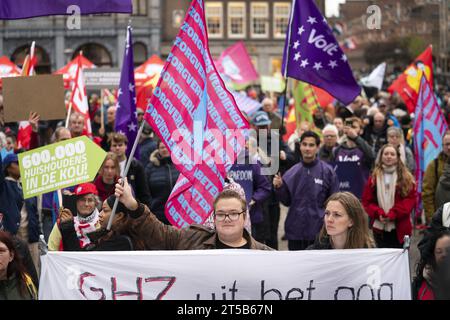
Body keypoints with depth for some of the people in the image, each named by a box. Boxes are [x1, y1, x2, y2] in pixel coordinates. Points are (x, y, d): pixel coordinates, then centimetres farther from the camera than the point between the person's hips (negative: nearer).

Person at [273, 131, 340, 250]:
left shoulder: (327, 171, -4)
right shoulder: (292, 172, 4)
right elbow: (287, 201, 9)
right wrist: (279, 187, -8)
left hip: (320, 231, -3)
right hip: (295, 231, 3)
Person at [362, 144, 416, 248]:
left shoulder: (406, 178, 3)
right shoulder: (374, 178, 7)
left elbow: (410, 199, -4)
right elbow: (367, 201, 5)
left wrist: (393, 214, -16)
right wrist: (378, 213, -14)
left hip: (400, 229, -1)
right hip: (380, 227, 1)